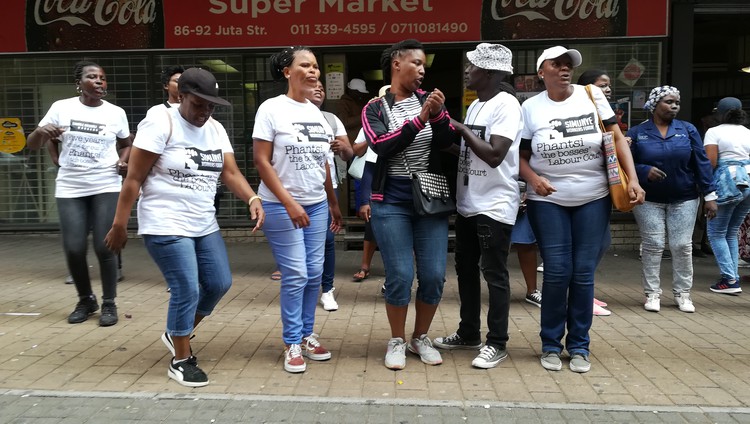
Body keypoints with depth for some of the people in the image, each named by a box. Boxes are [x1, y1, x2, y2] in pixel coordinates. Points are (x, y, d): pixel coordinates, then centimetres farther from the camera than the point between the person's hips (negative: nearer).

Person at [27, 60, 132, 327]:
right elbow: (32, 145, 4)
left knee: (104, 247, -5)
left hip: (106, 187, -1)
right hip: (69, 188, 1)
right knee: (74, 249, 0)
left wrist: (124, 161, -1)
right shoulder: (61, 108, 1)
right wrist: (41, 131, -18)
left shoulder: (116, 113, 3)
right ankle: (86, 300, 23)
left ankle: (109, 303, 12)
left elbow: (126, 144, 20)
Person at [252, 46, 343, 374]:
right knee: (295, 275, -4)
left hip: (317, 205, 6)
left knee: (314, 273, 7)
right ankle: (292, 344, 11)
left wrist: (333, 203, 17)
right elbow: (261, 161, -11)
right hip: (281, 206, -6)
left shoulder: (317, 112, 11)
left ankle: (306, 336, 22)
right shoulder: (271, 108, -7)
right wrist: (289, 203, -17)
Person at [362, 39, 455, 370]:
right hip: (391, 203, -2)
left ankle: (421, 338, 23)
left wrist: (439, 114, -22)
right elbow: (382, 147, -17)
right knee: (400, 276, -4)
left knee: (434, 275, 2)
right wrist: (419, 120, -24)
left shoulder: (427, 99, 7)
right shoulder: (374, 109, 0)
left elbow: (446, 142, -4)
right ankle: (397, 341, 17)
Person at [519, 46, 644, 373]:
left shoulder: (592, 96, 2)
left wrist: (632, 179, -7)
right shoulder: (531, 107, 1)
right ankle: (551, 344, 15)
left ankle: (579, 345, 18)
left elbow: (617, 139, 3)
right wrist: (533, 179, -16)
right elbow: (521, 156, 4)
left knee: (584, 273, 3)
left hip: (593, 199, 1)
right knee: (557, 272, -4)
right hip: (547, 201, -1)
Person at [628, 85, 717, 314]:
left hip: (684, 200, 1)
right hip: (649, 201, -1)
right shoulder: (637, 132, 0)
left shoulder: (688, 130, 3)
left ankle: (683, 293, 16)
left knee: (683, 246, 2)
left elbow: (701, 163, 2)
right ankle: (652, 293, 9)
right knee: (652, 246, 0)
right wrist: (644, 171, -21)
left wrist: (709, 195, -3)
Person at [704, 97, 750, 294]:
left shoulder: (714, 132, -2)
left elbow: (710, 162, -11)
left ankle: (730, 280, -2)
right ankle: (733, 277, 15)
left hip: (727, 183, -6)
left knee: (717, 233, 4)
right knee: (732, 233, 16)